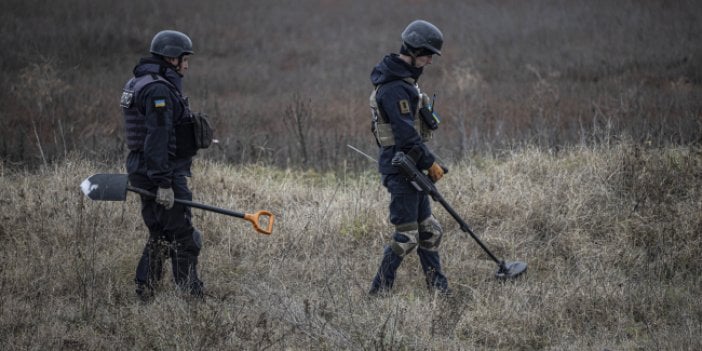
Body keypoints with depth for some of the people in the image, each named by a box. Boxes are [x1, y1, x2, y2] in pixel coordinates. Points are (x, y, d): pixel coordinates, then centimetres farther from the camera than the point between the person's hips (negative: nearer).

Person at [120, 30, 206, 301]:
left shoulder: (139, 85, 16)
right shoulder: (159, 90, -18)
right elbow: (157, 140, -24)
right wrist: (164, 184, -25)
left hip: (142, 170, 10)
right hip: (162, 172, -10)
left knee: (160, 236, 15)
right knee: (183, 238, -4)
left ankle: (144, 293, 15)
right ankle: (190, 296, 0)